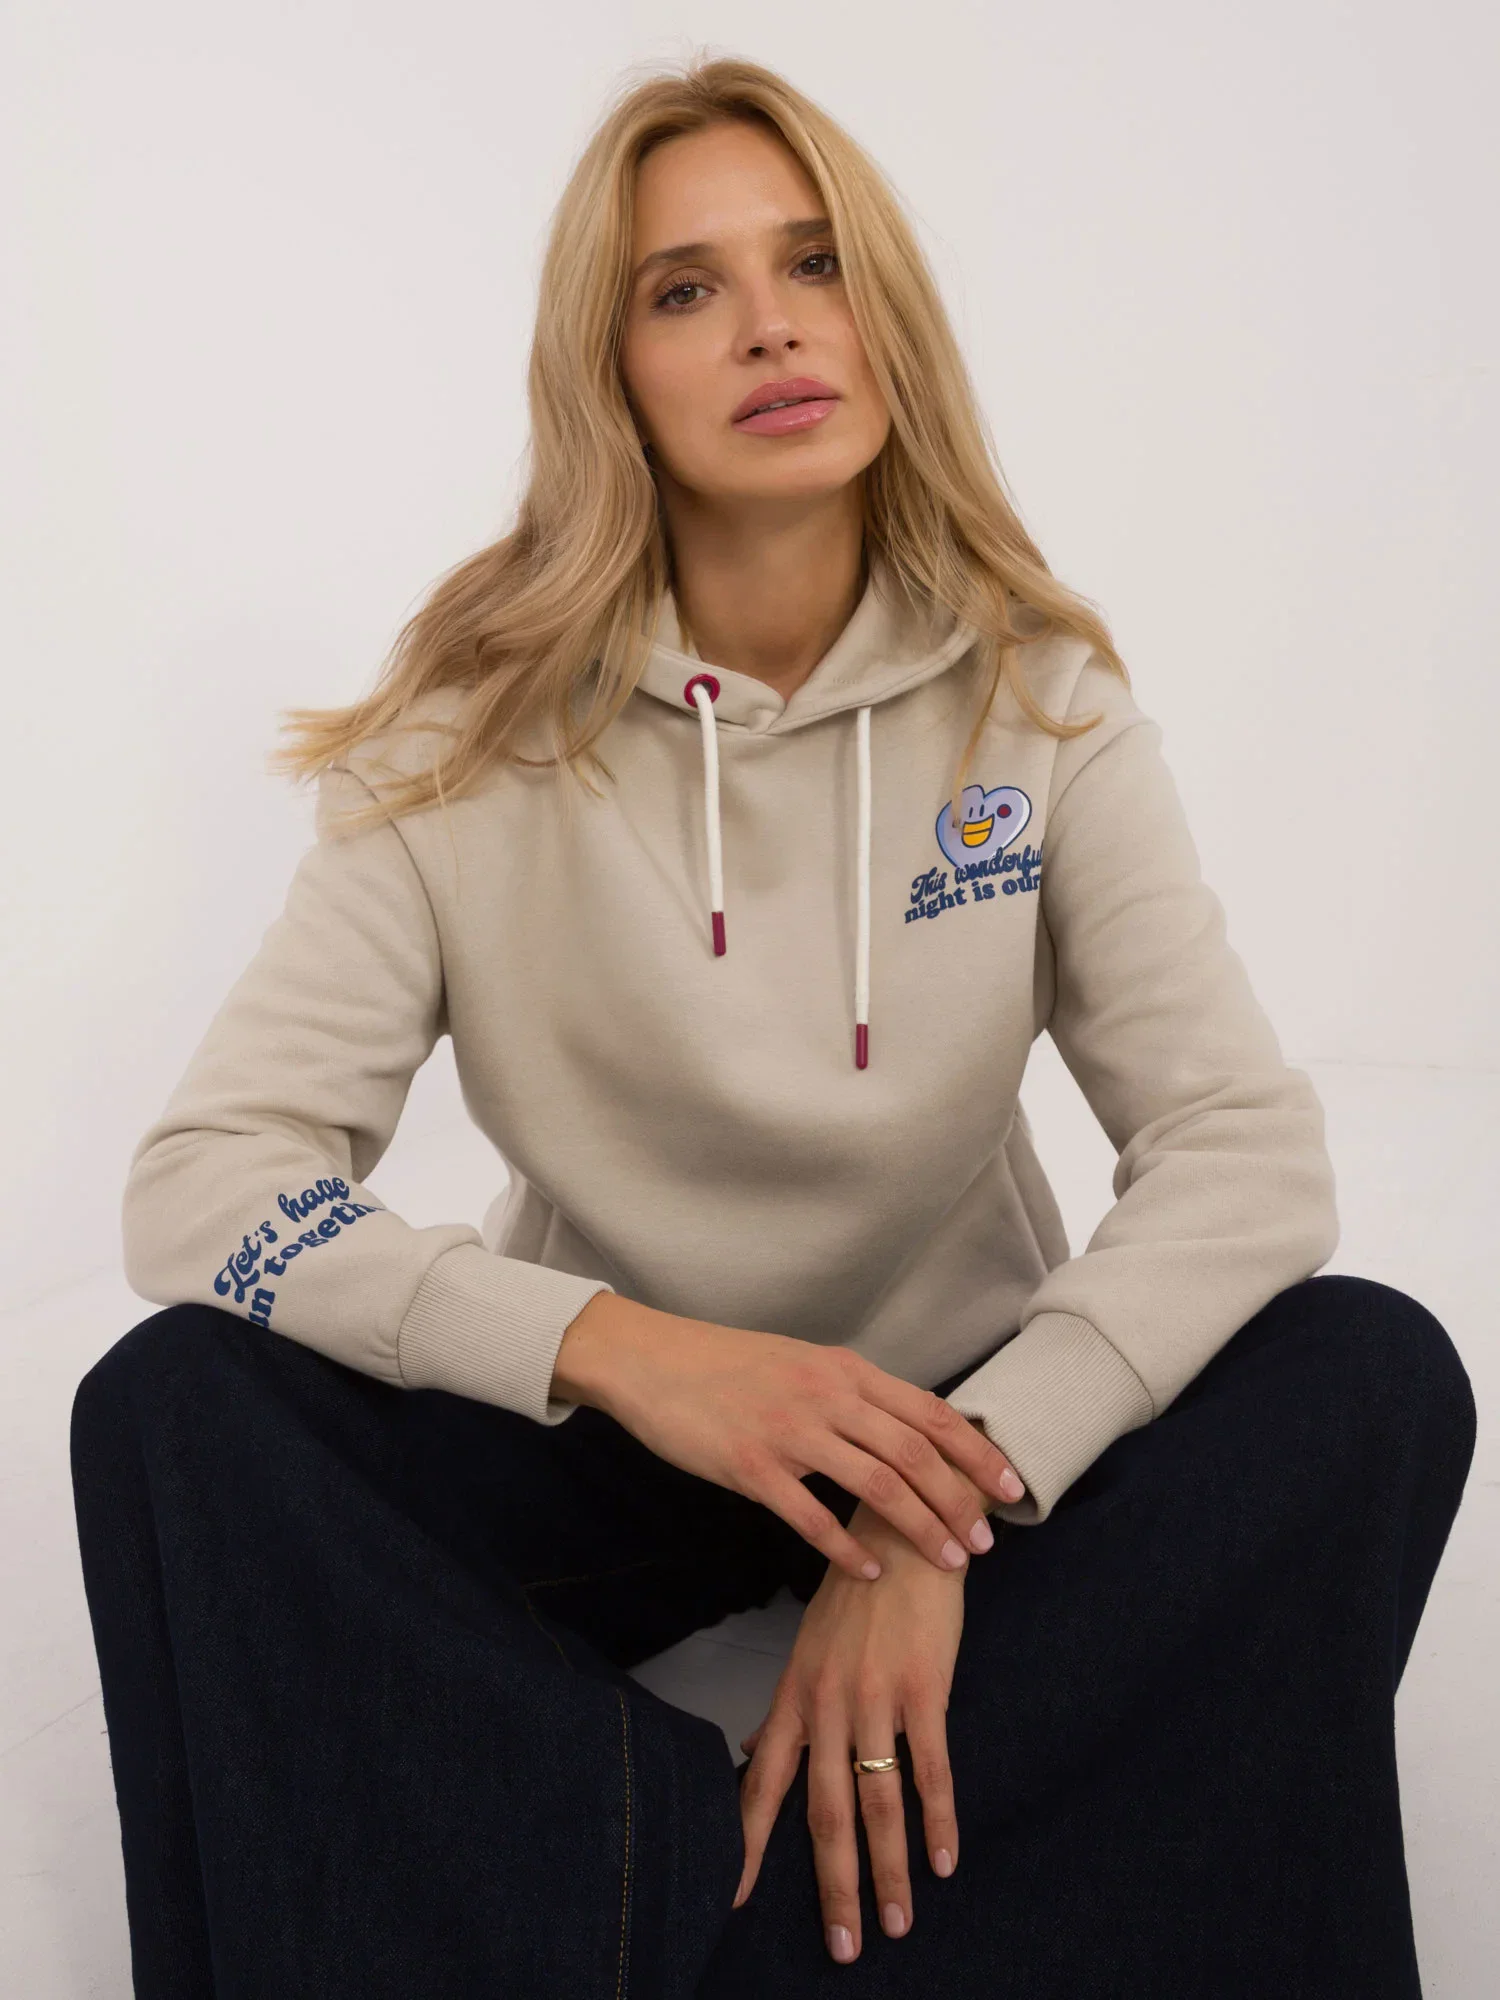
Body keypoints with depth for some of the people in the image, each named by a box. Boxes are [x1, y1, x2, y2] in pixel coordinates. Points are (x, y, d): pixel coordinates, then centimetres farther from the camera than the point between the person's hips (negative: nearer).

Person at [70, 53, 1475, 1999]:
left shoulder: (1038, 695, -7)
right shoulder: (477, 736, -10)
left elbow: (1250, 1144, -14)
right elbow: (199, 1180, -15)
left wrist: (954, 1504, -27)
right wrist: (614, 1346, -30)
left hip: (961, 1425, 2)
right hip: (597, 1445, -1)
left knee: (1375, 1374, -25)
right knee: (174, 1407, -24)